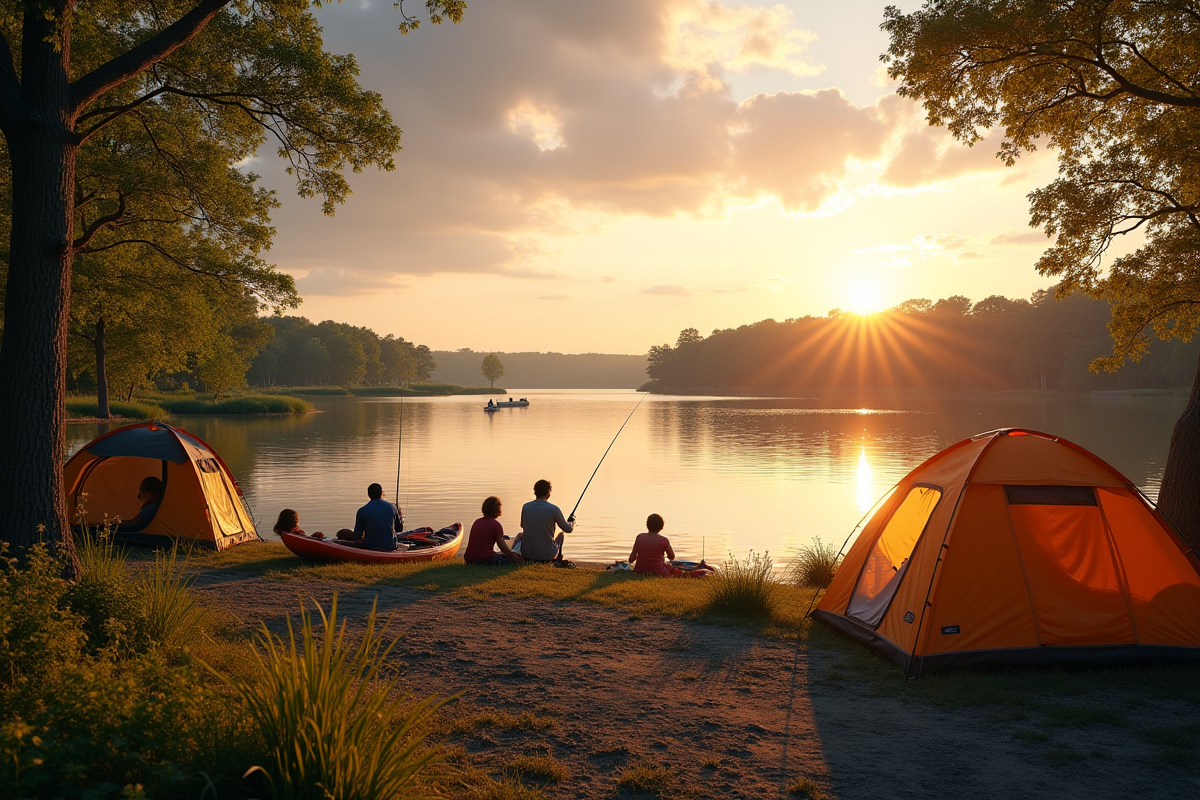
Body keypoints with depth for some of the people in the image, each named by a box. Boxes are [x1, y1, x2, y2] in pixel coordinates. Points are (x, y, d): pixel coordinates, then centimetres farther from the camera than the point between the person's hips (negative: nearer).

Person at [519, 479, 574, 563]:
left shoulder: (525, 507, -2)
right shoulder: (554, 509, -13)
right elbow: (568, 529, 2)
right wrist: (572, 521, 25)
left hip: (526, 556, 3)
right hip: (547, 555, -3)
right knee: (561, 534, 28)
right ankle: (559, 562, 41)